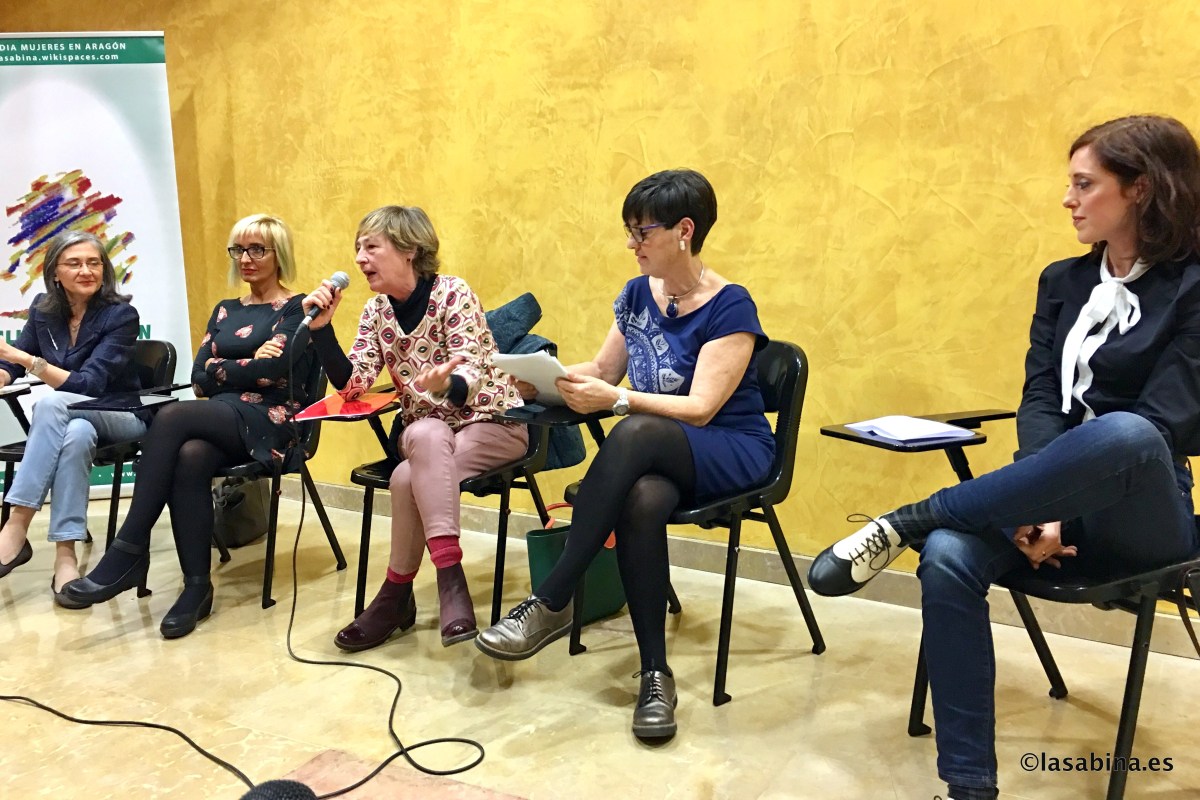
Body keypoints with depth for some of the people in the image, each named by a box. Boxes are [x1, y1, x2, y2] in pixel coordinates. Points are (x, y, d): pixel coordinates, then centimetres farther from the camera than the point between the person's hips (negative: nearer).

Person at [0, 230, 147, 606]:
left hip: (122, 418, -3)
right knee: (76, 434, -36)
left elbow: (89, 385, -23)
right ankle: (65, 553, -37)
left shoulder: (121, 314, -14)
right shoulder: (43, 310, 2)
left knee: (51, 403, -35)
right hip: (67, 417, 3)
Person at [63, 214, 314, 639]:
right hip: (220, 419, 5)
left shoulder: (297, 309, 5)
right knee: (189, 457, -33)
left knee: (172, 416, -31)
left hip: (271, 424, -5)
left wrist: (223, 368, 1)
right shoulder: (224, 311, 23)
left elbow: (274, 371, -12)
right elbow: (200, 378, 10)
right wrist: (250, 365, -2)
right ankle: (196, 585, -26)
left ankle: (130, 551, -27)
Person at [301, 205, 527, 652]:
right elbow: (351, 384, -4)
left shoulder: (453, 293, -14)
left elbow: (471, 379, -25)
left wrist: (445, 383, -48)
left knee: (408, 477, -30)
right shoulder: (376, 310, 4)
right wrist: (322, 327, -15)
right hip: (425, 429, 5)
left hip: (493, 422, -4)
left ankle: (397, 593, -14)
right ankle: (450, 578, -28)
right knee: (428, 436, -32)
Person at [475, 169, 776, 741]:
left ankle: (550, 604, -33)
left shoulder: (730, 308, -11)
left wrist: (616, 401, -30)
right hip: (657, 456, 5)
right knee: (639, 502, -35)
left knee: (635, 433, -38)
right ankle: (655, 674, -25)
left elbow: (700, 408, -19)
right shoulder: (638, 295, 9)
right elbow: (602, 369, 18)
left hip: (731, 453, -4)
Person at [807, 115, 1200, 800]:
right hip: (1058, 502, 4)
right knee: (948, 557, -27)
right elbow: (1040, 402, 2)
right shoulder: (1063, 282, 12)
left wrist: (1060, 513, -23)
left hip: (1142, 514, -4)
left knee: (1124, 433, -39)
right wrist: (1037, 505, -16)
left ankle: (906, 522, -27)